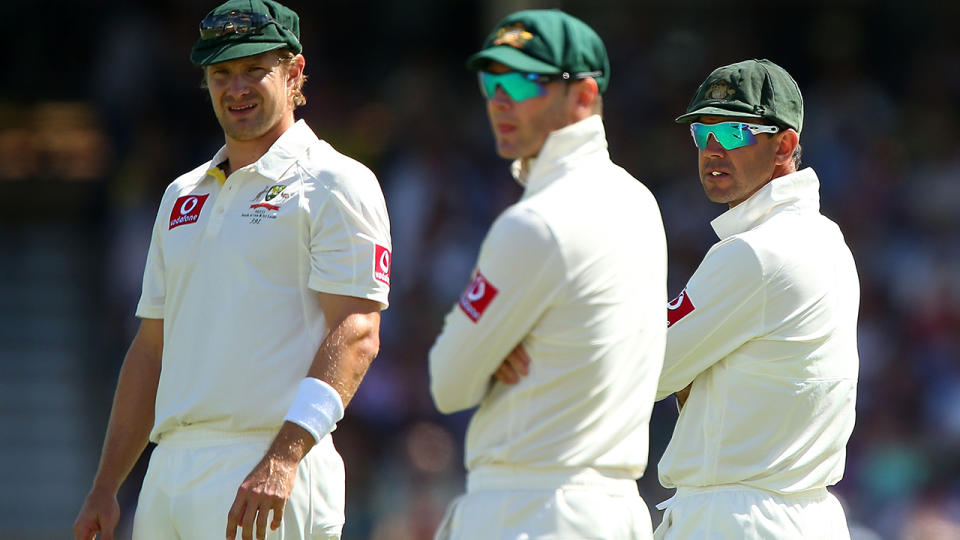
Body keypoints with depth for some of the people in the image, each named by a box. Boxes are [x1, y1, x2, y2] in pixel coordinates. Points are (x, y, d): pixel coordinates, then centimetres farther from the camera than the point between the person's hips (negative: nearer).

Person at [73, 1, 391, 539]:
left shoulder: (334, 184, -2)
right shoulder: (182, 196, 22)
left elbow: (356, 334, -12)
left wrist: (284, 459, -24)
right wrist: (105, 489, 16)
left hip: (270, 478, -7)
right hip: (170, 469, 7)